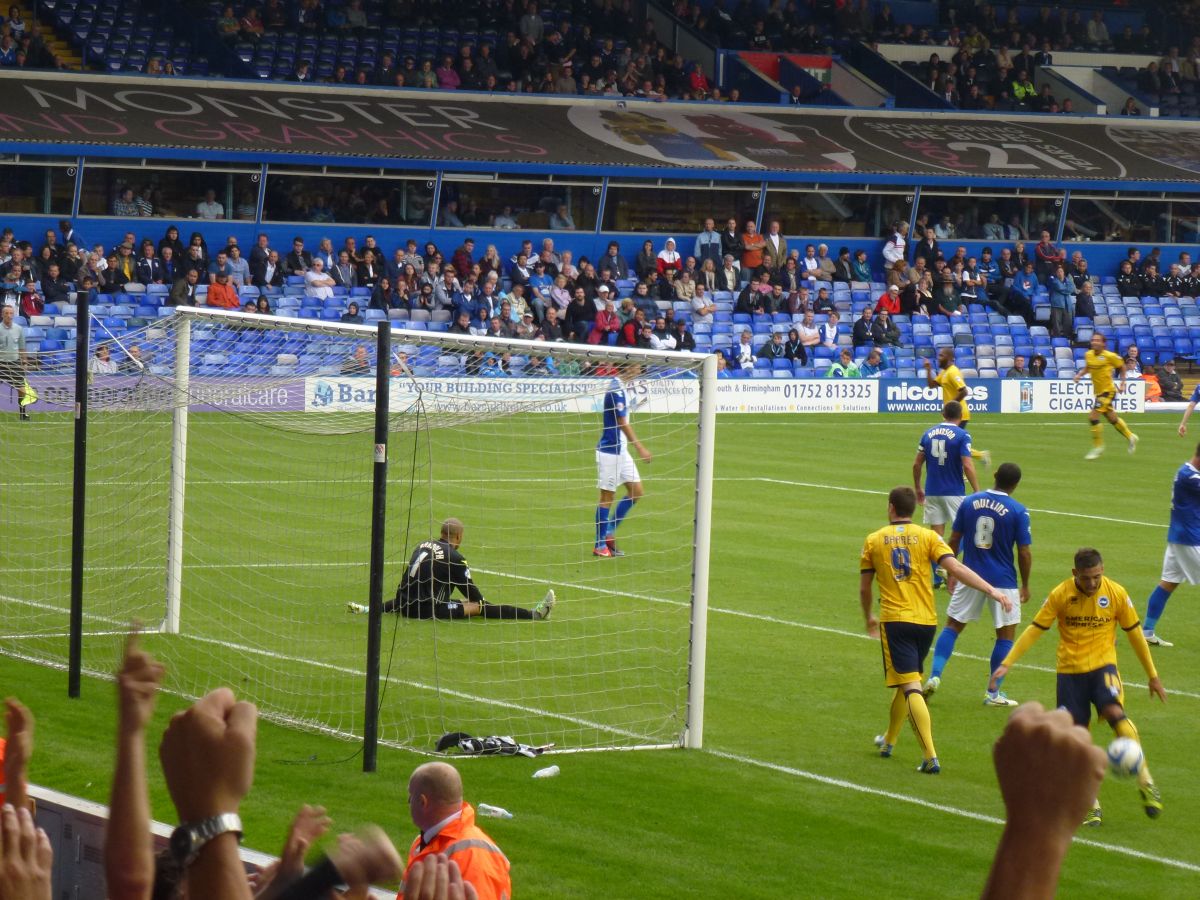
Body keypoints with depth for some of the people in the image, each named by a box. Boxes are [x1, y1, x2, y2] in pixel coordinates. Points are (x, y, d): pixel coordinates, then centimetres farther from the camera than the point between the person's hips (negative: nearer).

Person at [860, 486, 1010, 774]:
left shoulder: (874, 540, 5)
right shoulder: (927, 537, 3)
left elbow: (864, 588, 12)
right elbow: (956, 568, -10)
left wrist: (869, 618, 29)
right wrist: (991, 590, -12)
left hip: (895, 620, -3)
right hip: (926, 620, 3)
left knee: (910, 687, -10)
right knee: (907, 683, 22)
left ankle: (930, 757, -23)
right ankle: (889, 740, 40)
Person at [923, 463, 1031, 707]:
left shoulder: (969, 502, -1)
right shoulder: (1018, 511, -11)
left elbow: (953, 542, 4)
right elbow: (1025, 553, -8)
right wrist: (1025, 586, 5)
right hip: (1003, 581, -3)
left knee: (952, 627, 15)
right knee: (1006, 634, 10)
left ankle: (934, 677, 1)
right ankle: (993, 693, 10)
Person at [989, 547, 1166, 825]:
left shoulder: (1116, 594, -5)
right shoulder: (1060, 595, -7)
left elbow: (1134, 633, 6)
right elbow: (1035, 629, -1)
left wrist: (1152, 675, 11)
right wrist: (1006, 663, -7)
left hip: (1102, 666, -1)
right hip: (1070, 670, 1)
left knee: (1115, 713, -28)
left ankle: (1145, 780, -20)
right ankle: (1091, 805, 12)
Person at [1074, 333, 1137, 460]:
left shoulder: (1109, 356, -15)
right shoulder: (1088, 355, 1)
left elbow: (1122, 367, 0)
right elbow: (1087, 368, 18)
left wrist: (1123, 383, -3)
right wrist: (1079, 374, -1)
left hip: (1107, 390, -7)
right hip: (1098, 391, 7)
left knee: (1093, 417, -16)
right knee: (1112, 418, 18)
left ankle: (1098, 447, -2)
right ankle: (1130, 437, 40)